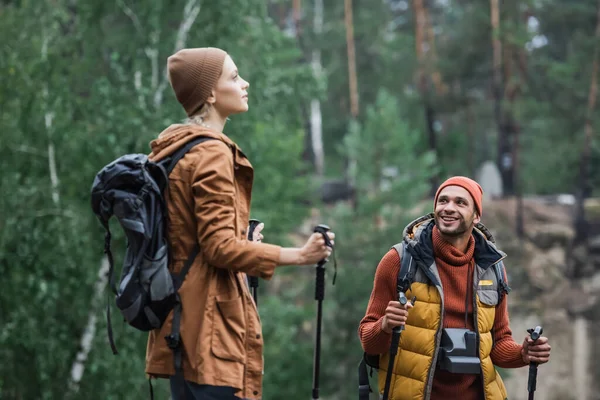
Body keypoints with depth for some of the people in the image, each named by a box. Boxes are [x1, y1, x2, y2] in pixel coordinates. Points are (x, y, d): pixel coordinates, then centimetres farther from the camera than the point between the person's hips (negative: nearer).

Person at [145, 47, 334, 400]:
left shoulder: (172, 152, 16)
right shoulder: (211, 154, -13)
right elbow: (221, 247, -19)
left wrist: (244, 246, 32)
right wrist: (298, 255, -15)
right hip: (211, 320, -10)